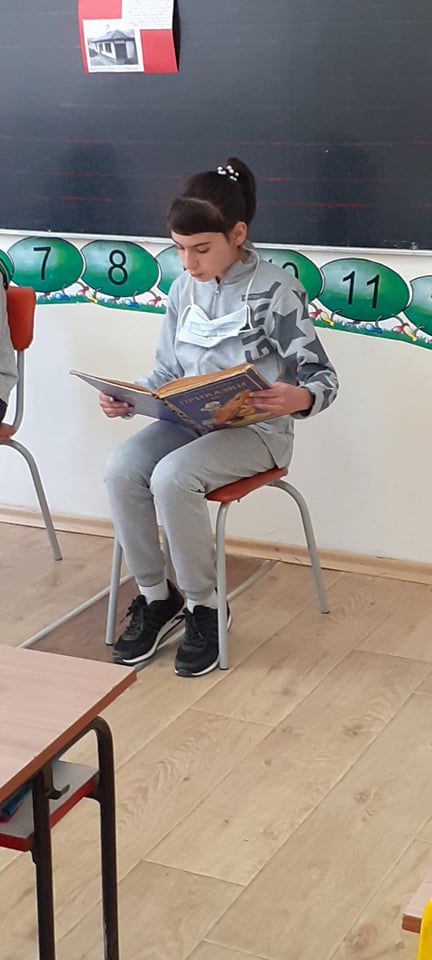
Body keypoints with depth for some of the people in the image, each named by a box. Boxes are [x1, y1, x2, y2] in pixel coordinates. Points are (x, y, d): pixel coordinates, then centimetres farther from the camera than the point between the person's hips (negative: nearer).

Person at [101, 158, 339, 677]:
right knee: (121, 468, -23)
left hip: (255, 429, -5)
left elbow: (322, 377, -12)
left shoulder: (276, 291, -12)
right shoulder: (183, 290, 5)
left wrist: (298, 398, -36)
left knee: (171, 477, -32)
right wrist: (129, 399, -7)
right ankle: (155, 597, -5)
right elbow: (168, 371, 14)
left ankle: (203, 607, -11)